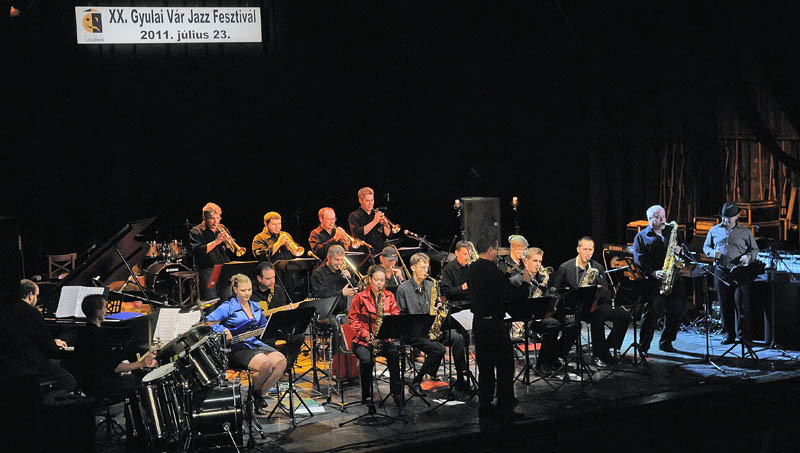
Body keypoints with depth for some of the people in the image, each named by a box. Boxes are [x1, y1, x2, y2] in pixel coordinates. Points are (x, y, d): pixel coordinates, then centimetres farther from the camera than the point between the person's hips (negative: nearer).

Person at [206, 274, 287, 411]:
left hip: (256, 343, 7)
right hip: (237, 348, -6)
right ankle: (251, 393, -2)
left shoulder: (255, 307, 19)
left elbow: (265, 327, 27)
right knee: (265, 364, -32)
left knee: (281, 361, -21)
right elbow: (208, 321, -10)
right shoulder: (228, 307, -2)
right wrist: (224, 331, -22)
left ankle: (260, 394, -4)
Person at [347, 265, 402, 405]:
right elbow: (352, 318, -1)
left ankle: (396, 392, -20)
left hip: (384, 339, 3)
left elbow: (397, 314, 9)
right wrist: (365, 335, -13)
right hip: (363, 340, -2)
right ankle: (365, 395, -12)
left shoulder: (389, 296, 11)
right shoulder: (360, 297, 0)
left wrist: (390, 317, -16)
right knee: (367, 359, -32)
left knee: (394, 353, -29)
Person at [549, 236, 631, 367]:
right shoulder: (565, 268, 1)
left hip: (596, 304, 5)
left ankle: (608, 348, -6)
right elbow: (553, 290, -1)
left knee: (624, 315, -17)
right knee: (598, 315, -36)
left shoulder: (598, 267, 15)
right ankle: (598, 355, -24)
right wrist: (570, 295, -16)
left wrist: (599, 289, -11)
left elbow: (606, 291, 13)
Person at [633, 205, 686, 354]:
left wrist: (680, 249, -6)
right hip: (652, 282, -4)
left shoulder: (671, 231, 18)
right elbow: (639, 261, -6)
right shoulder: (641, 237, 4)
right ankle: (643, 347, 2)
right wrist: (653, 273, -20)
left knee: (677, 311, 3)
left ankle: (666, 342, 21)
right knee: (651, 312, -8)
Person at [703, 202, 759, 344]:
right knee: (725, 304, 6)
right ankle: (729, 334, 16)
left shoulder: (745, 232, 4)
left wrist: (748, 257, -12)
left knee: (741, 304, -7)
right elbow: (706, 247, 18)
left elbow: (755, 249, 10)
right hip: (721, 272, 3)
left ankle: (744, 335, 0)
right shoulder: (714, 230, 10)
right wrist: (712, 253, -5)